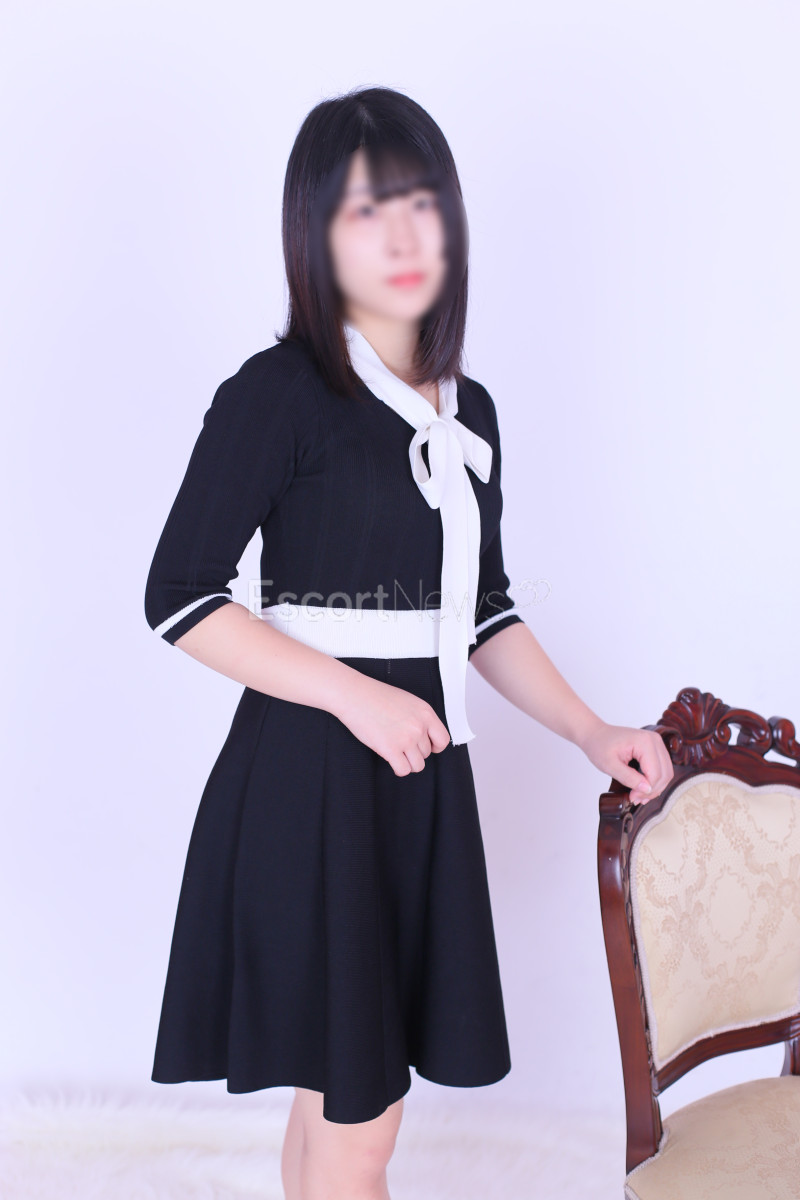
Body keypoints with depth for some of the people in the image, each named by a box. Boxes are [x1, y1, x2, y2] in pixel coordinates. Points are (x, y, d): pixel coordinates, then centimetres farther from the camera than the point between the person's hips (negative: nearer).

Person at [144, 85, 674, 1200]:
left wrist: (592, 733, 10)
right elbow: (178, 596, -10)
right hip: (310, 773, -6)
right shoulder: (278, 394, -9)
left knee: (342, 1097, 16)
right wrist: (356, 695, -17)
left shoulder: (467, 410, 11)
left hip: (422, 774, 6)